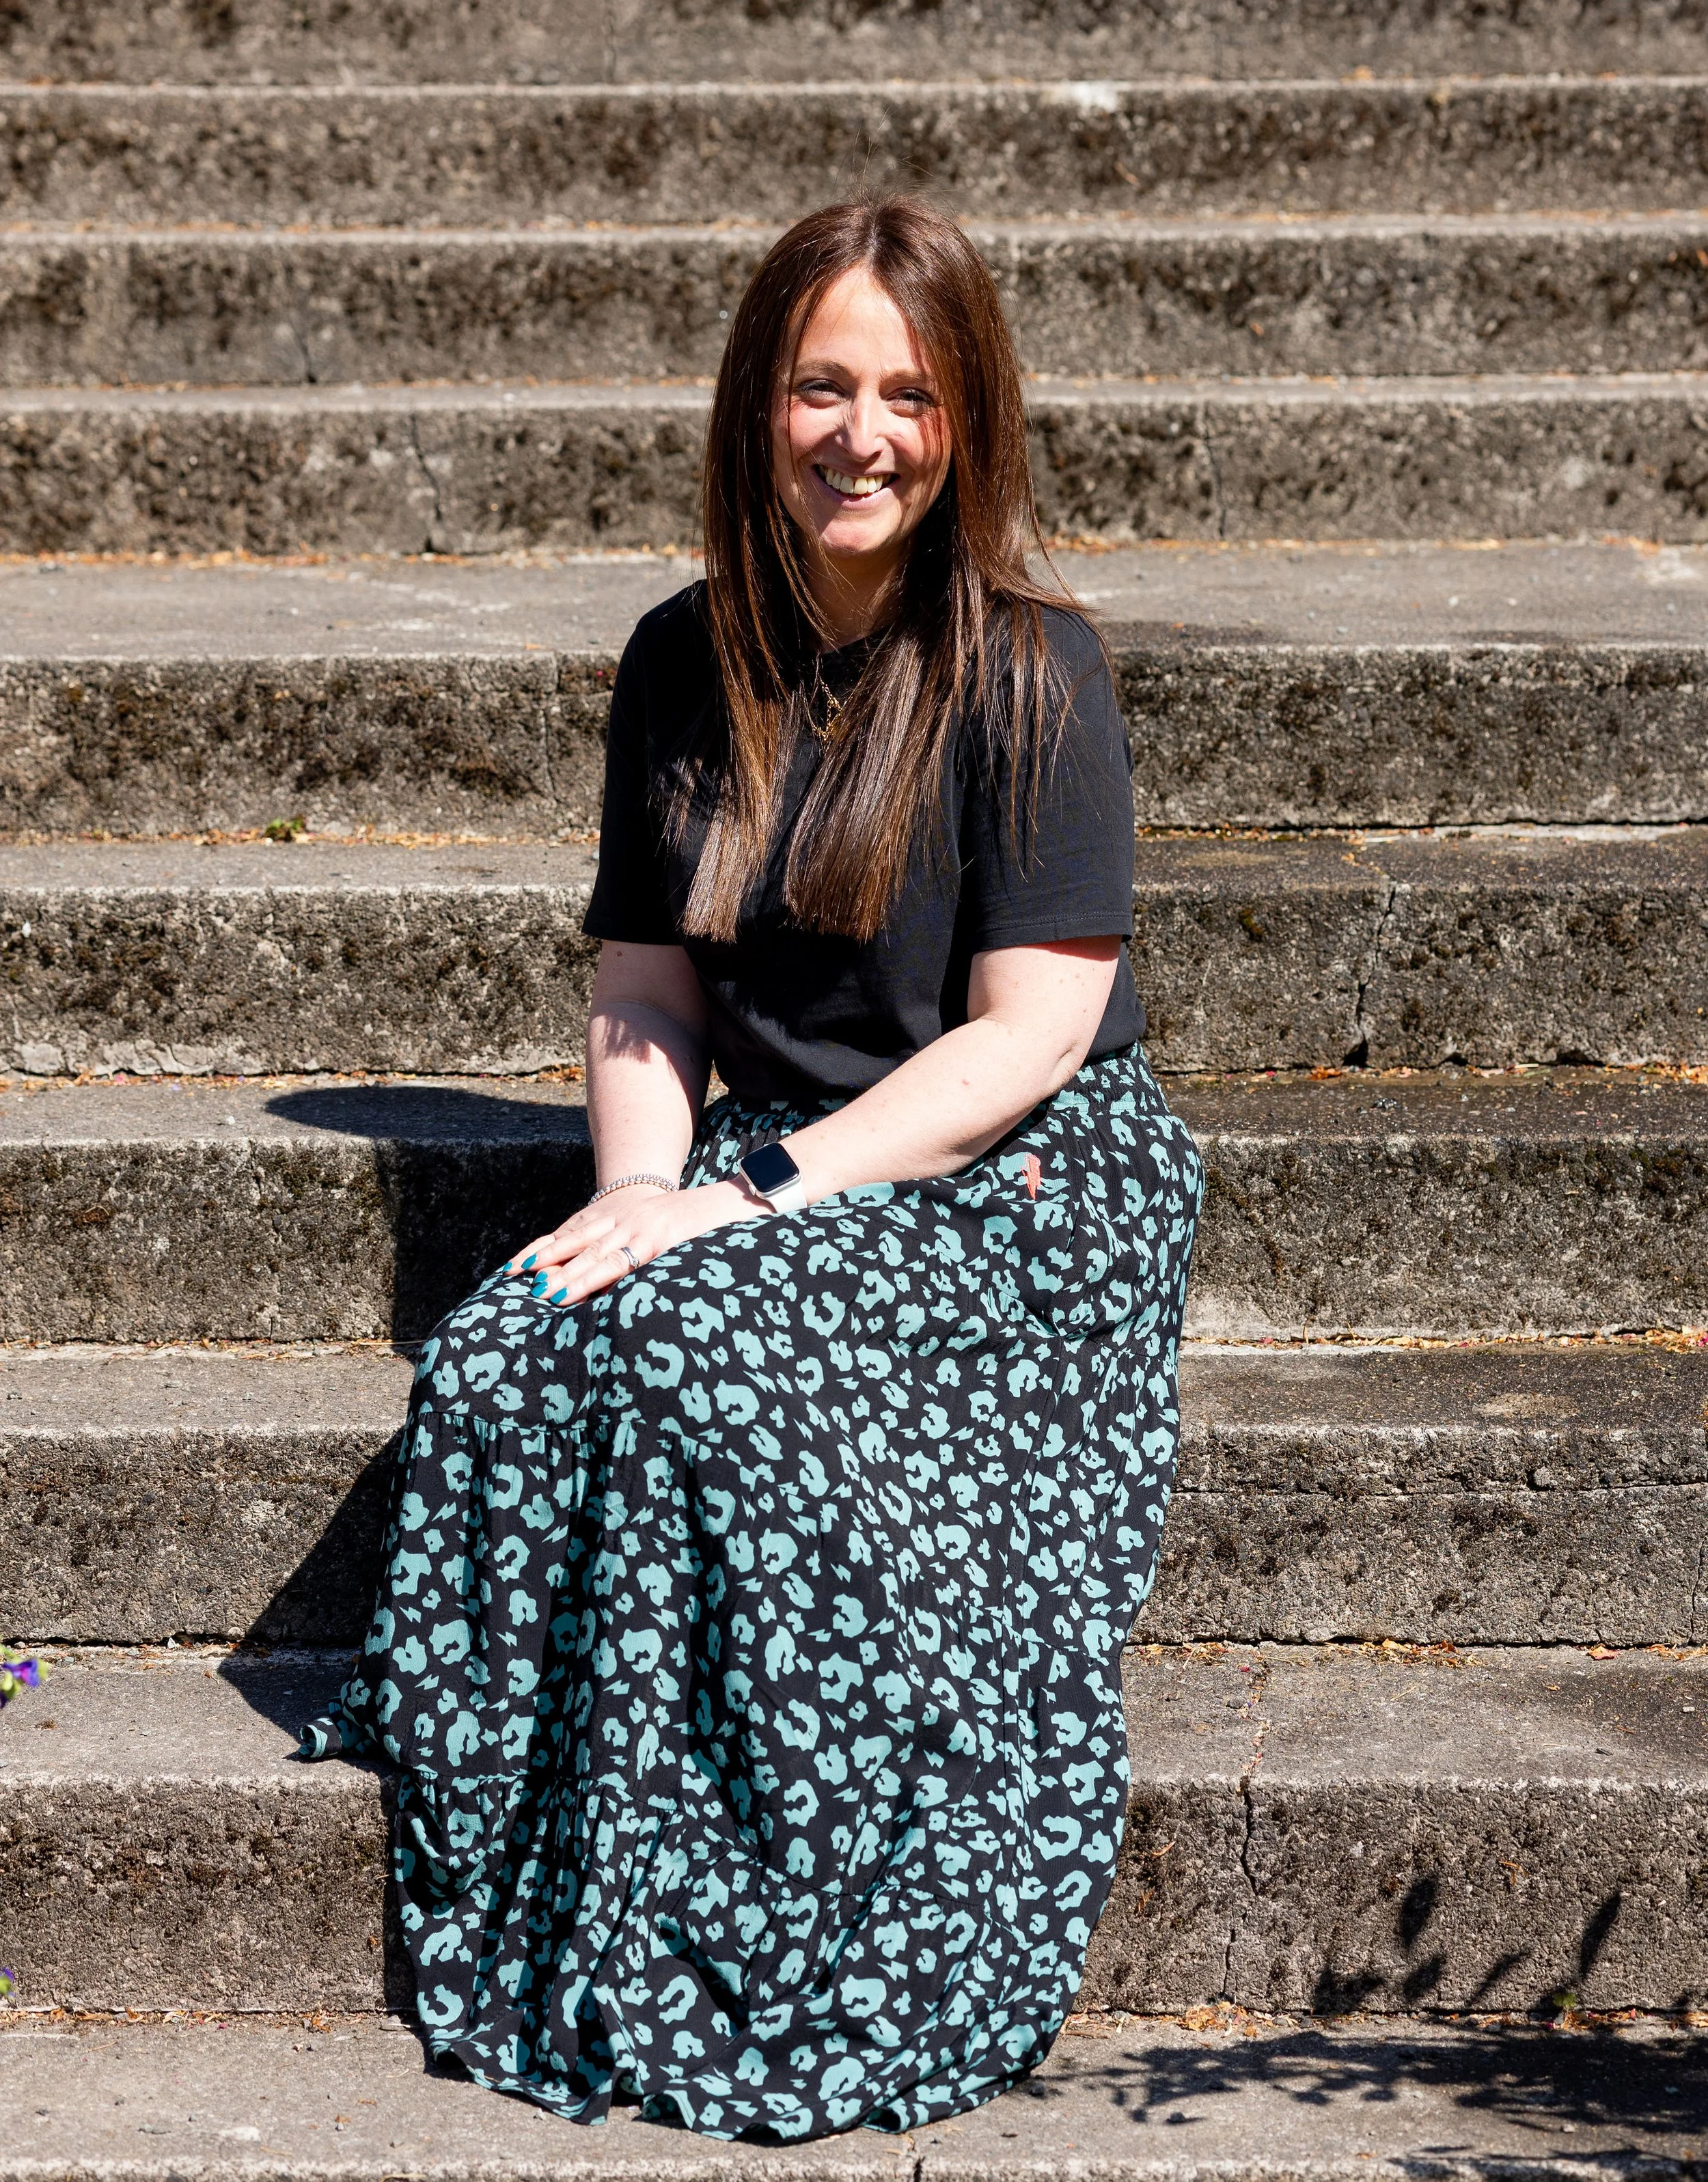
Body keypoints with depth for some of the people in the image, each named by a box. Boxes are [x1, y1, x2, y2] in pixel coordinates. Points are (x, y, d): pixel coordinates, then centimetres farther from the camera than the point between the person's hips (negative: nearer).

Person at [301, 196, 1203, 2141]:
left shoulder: (1027, 670, -7)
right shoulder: (686, 666, 10)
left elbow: (1030, 1034, -13)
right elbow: (646, 987, 12)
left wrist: (757, 1198, -19)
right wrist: (646, 1189, -9)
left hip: (1024, 1184, -5)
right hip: (770, 1185, 5)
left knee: (693, 1356, -32)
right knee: (507, 1360, -24)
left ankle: (741, 1984, -18)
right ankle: (541, 1945, -13)